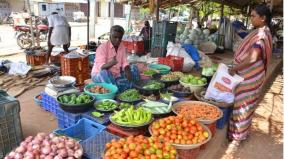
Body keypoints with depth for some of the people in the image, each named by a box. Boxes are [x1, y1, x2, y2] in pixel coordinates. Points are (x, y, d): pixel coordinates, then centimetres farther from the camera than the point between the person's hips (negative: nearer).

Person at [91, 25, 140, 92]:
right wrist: (111, 63, -46)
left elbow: (124, 63, -1)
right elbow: (101, 67, -25)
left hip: (116, 75, 6)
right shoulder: (102, 47, -16)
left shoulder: (122, 47, 2)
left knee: (134, 68, -8)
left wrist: (127, 71, -23)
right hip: (100, 75, -5)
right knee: (104, 73, -38)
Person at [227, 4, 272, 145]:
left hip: (249, 77, -10)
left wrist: (234, 69, -21)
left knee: (241, 105, 1)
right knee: (244, 104, 18)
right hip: (248, 75, 10)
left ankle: (237, 136, 15)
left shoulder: (261, 35, -21)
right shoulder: (262, 32, 11)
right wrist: (236, 67, 14)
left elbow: (252, 58, -31)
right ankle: (240, 132, 33)